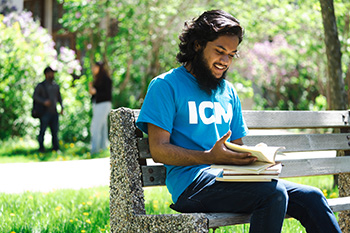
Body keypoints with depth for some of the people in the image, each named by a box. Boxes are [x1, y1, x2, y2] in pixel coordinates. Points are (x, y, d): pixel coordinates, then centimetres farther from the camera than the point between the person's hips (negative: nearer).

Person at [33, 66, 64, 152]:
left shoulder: (56, 86, 15)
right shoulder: (41, 86, 0)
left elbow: (59, 97, 22)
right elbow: (35, 96, -10)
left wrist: (62, 107, 8)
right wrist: (44, 101, -25)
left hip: (54, 112, 4)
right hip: (45, 112, -4)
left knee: (55, 130, 4)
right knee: (43, 130, -3)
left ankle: (56, 147, 12)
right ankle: (41, 147, 6)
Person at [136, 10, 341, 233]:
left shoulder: (229, 92, 23)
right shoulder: (166, 85, 1)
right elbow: (159, 150, -8)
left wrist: (257, 157, -1)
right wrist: (210, 157, -22)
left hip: (229, 178, 7)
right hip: (191, 184, -7)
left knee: (311, 197, -11)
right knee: (273, 193, -29)